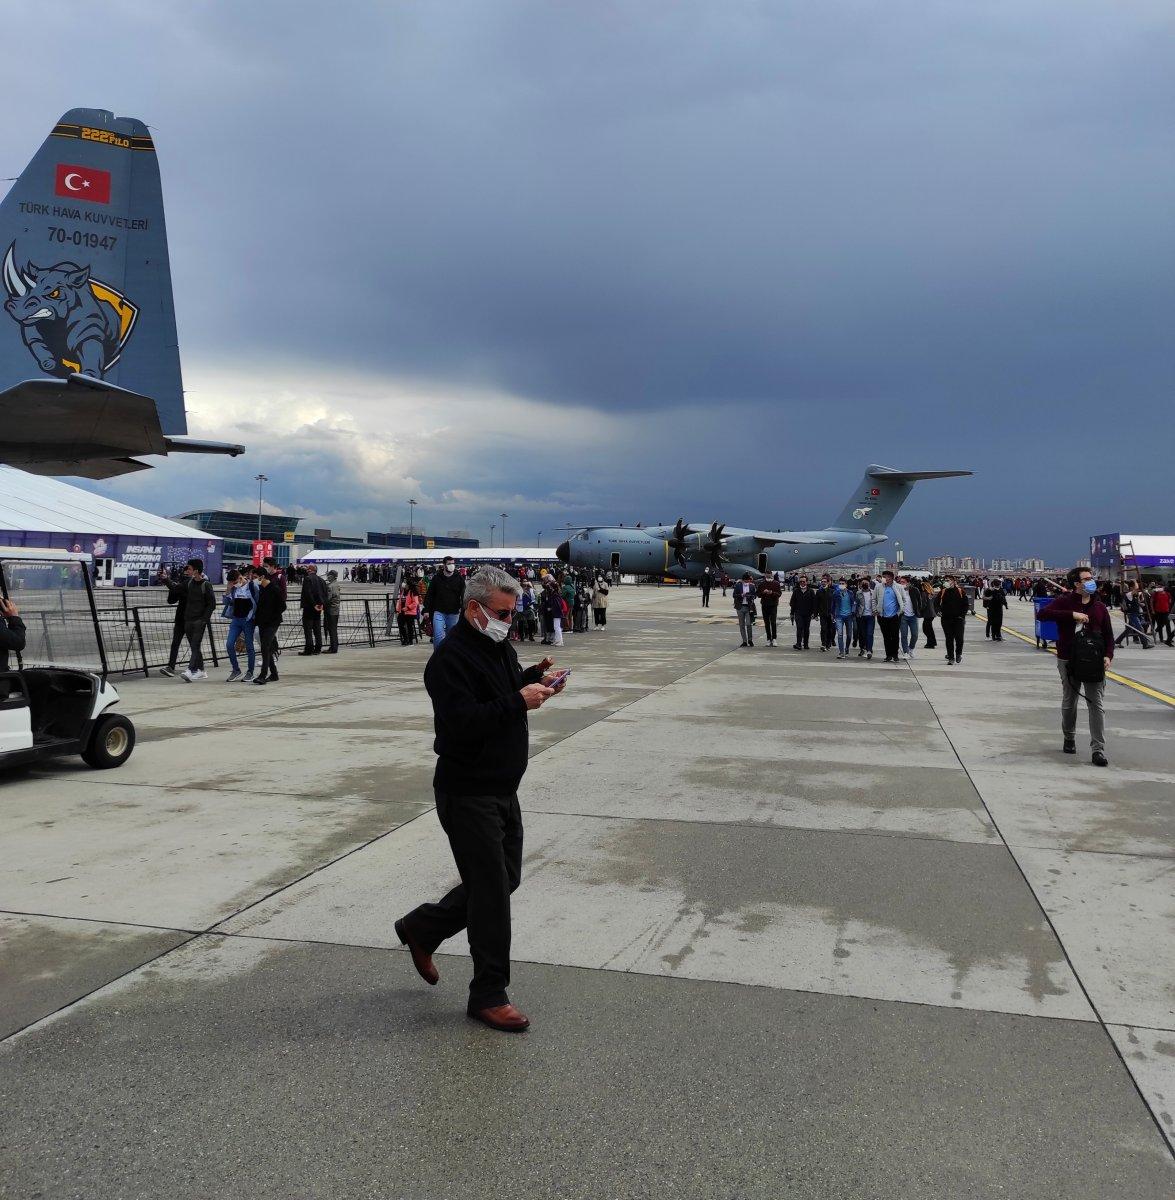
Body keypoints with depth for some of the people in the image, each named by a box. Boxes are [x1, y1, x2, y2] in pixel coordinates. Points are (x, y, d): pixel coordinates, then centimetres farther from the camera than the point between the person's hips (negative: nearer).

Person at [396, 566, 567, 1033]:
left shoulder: (498, 646, 10)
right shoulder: (450, 657, -19)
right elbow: (462, 723, -29)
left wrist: (534, 678, 2)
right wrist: (518, 701, -28)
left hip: (503, 790, 10)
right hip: (468, 795, -9)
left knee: (504, 879, 18)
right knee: (492, 889, -3)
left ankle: (421, 927, 35)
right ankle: (489, 995, 12)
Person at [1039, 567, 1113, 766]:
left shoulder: (1099, 607, 8)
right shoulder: (1065, 602, -2)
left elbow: (1108, 635, 10)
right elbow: (1043, 613, -20)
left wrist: (1108, 656, -6)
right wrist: (1072, 614, -25)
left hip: (1094, 662, 2)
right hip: (1068, 662, -2)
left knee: (1097, 706, -3)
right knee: (1069, 703, 13)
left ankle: (1098, 749, -2)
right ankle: (1069, 739, 34)